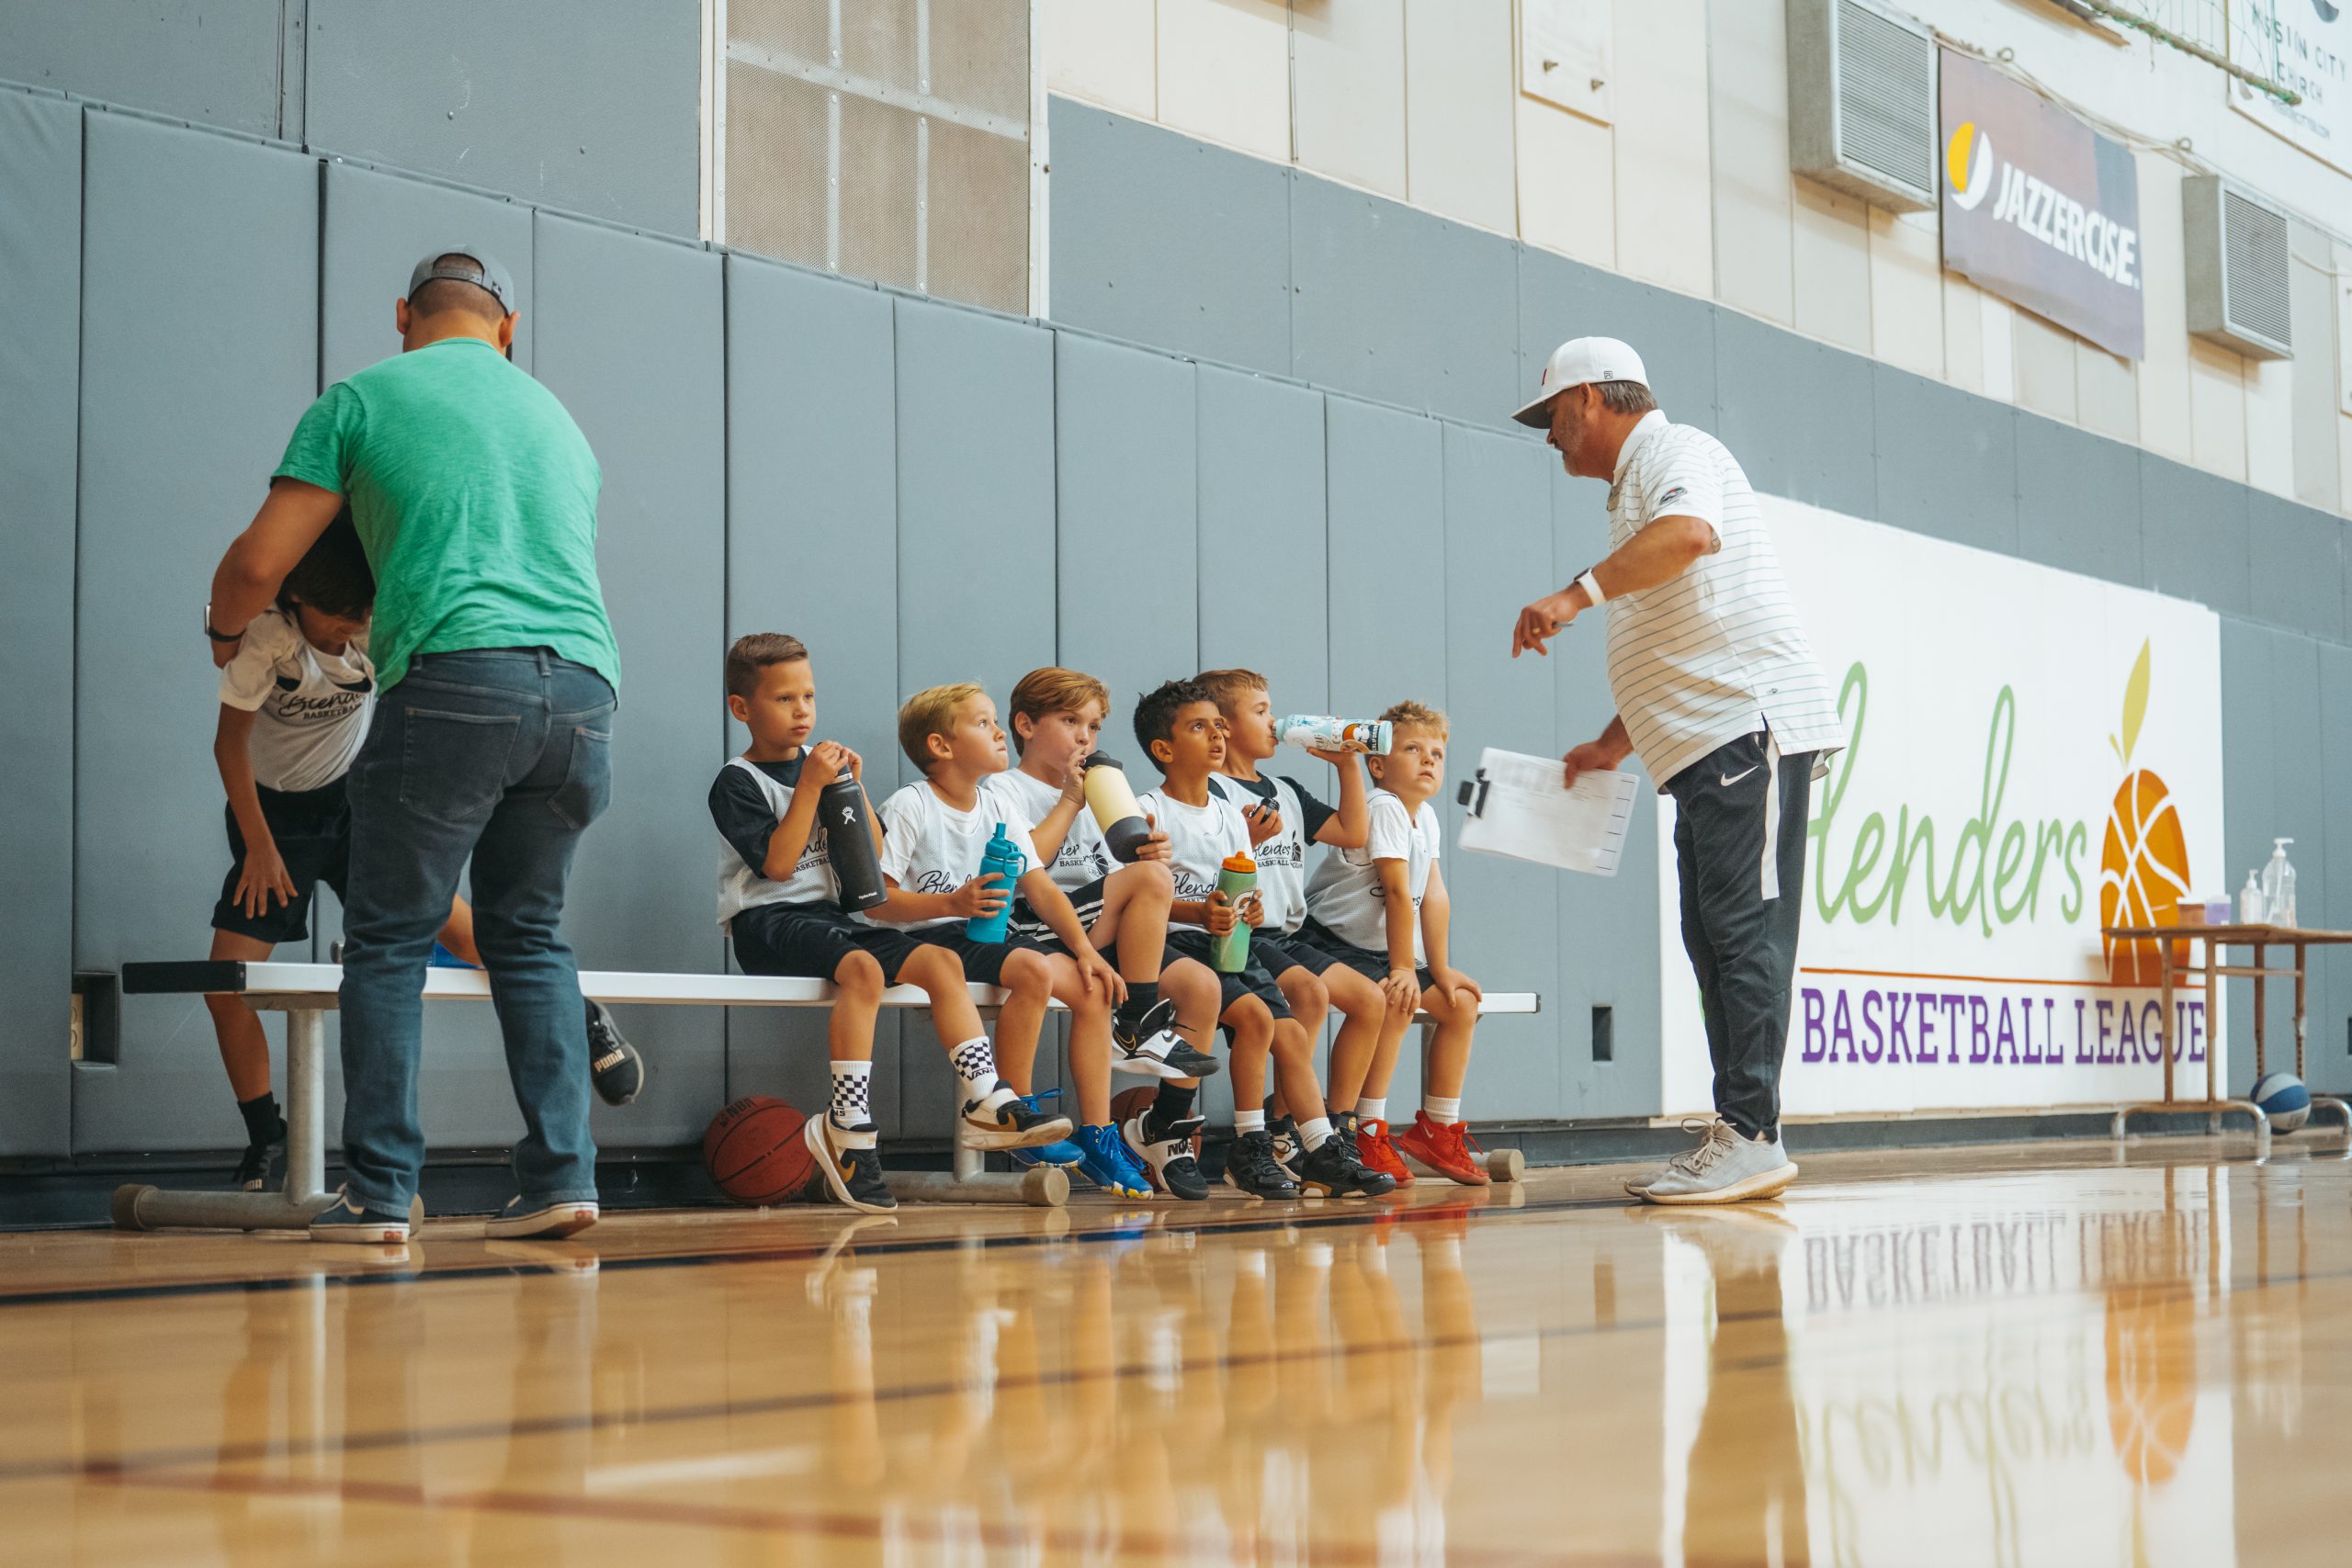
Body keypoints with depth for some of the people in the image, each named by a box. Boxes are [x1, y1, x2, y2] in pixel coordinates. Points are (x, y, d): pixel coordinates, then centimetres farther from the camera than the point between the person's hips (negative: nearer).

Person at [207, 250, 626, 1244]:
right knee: (529, 933, 15)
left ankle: (378, 1191, 0)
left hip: (455, 680, -4)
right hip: (584, 681, 5)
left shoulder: (361, 400, 11)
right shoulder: (556, 417, 26)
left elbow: (259, 564, 8)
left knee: (390, 939, 4)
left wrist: (223, 629, 30)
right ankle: (561, 1173, 7)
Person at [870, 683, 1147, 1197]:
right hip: (933, 940, -7)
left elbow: (1041, 887, 9)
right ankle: (1012, 1108, -17)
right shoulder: (910, 808, -7)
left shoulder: (1001, 809, 14)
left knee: (1093, 988, -10)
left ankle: (1096, 1136, -7)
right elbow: (875, 901, -14)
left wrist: (1085, 949, -5)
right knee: (1036, 970, -31)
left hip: (991, 938, 7)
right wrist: (952, 903, -26)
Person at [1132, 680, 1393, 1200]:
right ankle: (1250, 1150, -17)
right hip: (1177, 944, -7)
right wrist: (1197, 912, -27)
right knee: (1256, 1016, -25)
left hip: (1233, 944, 7)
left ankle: (1324, 1155, -3)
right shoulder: (1150, 813, -5)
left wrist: (1251, 911, -5)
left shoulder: (1230, 814, 18)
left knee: (1292, 1034, -5)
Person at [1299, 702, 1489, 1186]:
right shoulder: (1385, 808, -19)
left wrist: (1440, 969, 2)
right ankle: (1365, 1132, -26)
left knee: (1461, 1004, 5)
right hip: (1330, 941, -10)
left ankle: (1437, 1130, 12)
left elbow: (1434, 895, 5)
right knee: (1395, 1002, -32)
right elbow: (1399, 893, -23)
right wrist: (1402, 968, -26)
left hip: (1376, 946, 10)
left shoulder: (1427, 817, 9)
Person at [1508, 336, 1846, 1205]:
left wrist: (1576, 593, -32)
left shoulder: (1676, 452, -3)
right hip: (1704, 745, 10)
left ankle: (1751, 1136, -15)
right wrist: (1614, 744, 29)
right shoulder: (1633, 489, 27)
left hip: (1753, 725, -10)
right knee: (1714, 939, 7)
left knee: (1744, 932, -13)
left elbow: (1690, 534, -29)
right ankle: (1737, 1137, 8)